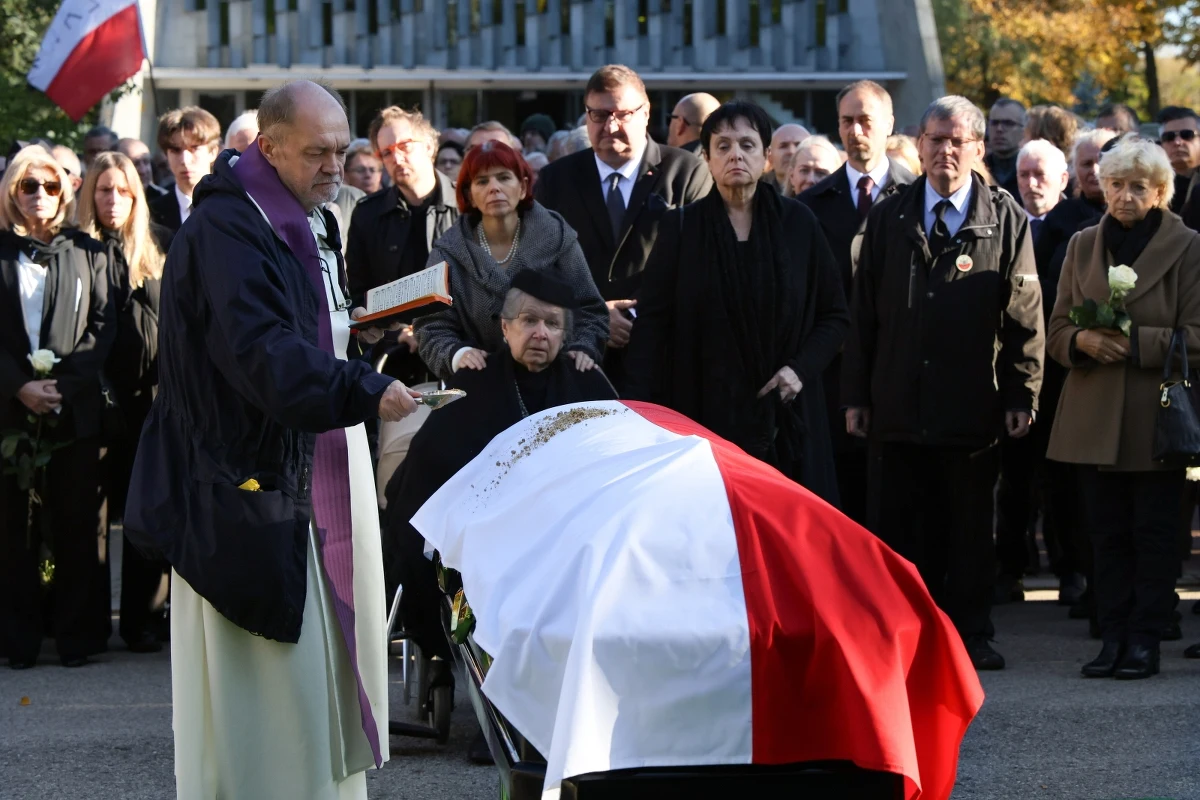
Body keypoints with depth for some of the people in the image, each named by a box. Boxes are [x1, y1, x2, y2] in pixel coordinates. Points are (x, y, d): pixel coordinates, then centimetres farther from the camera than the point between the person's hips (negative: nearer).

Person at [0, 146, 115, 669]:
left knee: (77, 526, 2)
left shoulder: (87, 253, 8)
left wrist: (64, 384, -11)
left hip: (76, 411, 0)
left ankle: (77, 635, 8)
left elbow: (104, 326, 2)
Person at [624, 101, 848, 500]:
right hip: (705, 413, -1)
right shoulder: (681, 227, 3)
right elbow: (651, 322, 0)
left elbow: (835, 314, 9)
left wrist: (802, 367, -8)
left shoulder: (798, 223, 4)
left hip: (785, 416, 1)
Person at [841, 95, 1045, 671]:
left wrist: (1022, 394, -6)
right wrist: (855, 395, 4)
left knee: (971, 529, 5)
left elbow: (1024, 315, 1)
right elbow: (863, 313, 9)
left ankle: (970, 634, 14)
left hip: (972, 407, -2)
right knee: (894, 528, 4)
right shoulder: (888, 219, 10)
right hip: (898, 404, 2)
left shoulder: (1006, 220, 4)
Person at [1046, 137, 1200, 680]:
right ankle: (1113, 638, 10)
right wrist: (1084, 341, -11)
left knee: (1153, 532, 0)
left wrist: (1135, 342, -18)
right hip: (1094, 421, 4)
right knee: (1107, 534, 5)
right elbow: (1057, 331, 12)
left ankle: (1145, 641, 5)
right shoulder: (1083, 247, 12)